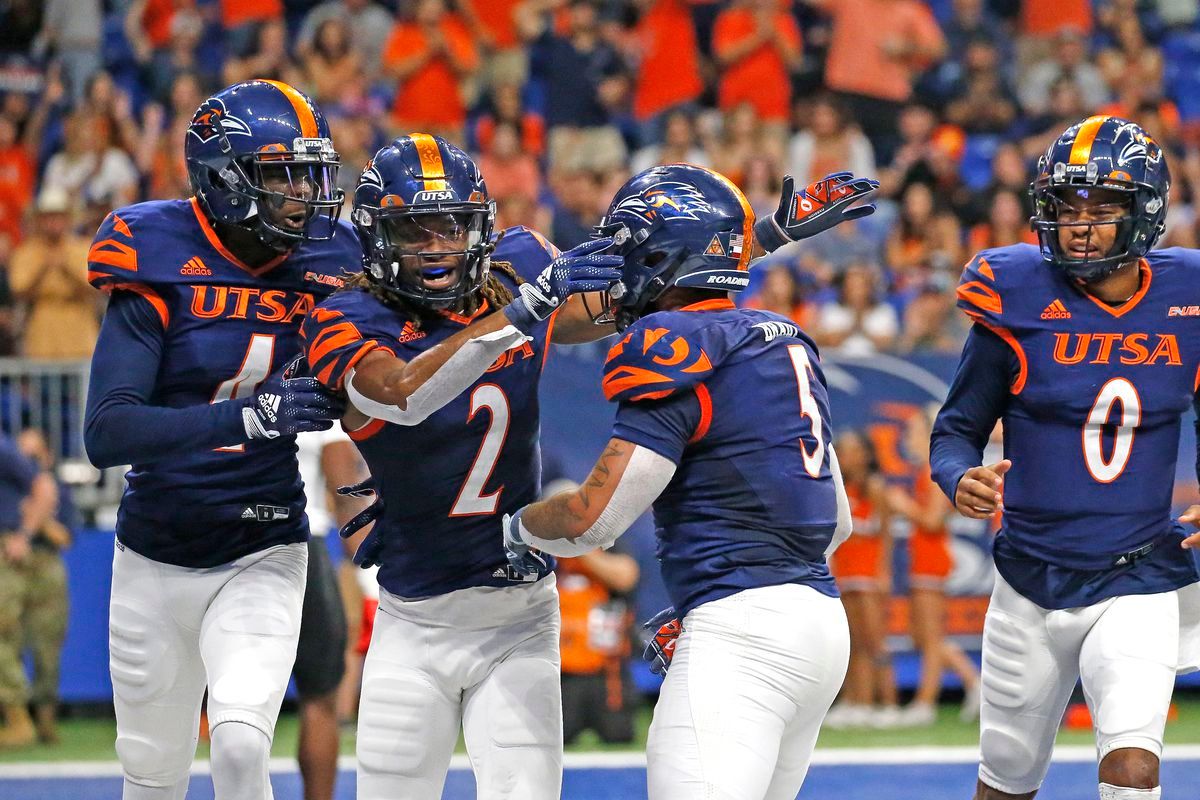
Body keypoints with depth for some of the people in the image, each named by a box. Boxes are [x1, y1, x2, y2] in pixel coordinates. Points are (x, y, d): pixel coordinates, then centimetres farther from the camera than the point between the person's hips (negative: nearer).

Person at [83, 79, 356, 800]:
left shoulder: (324, 267, -5)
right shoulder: (161, 271, -15)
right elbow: (106, 434, -26)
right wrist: (249, 416, -36)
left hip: (263, 557, 1)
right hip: (156, 558, -1)